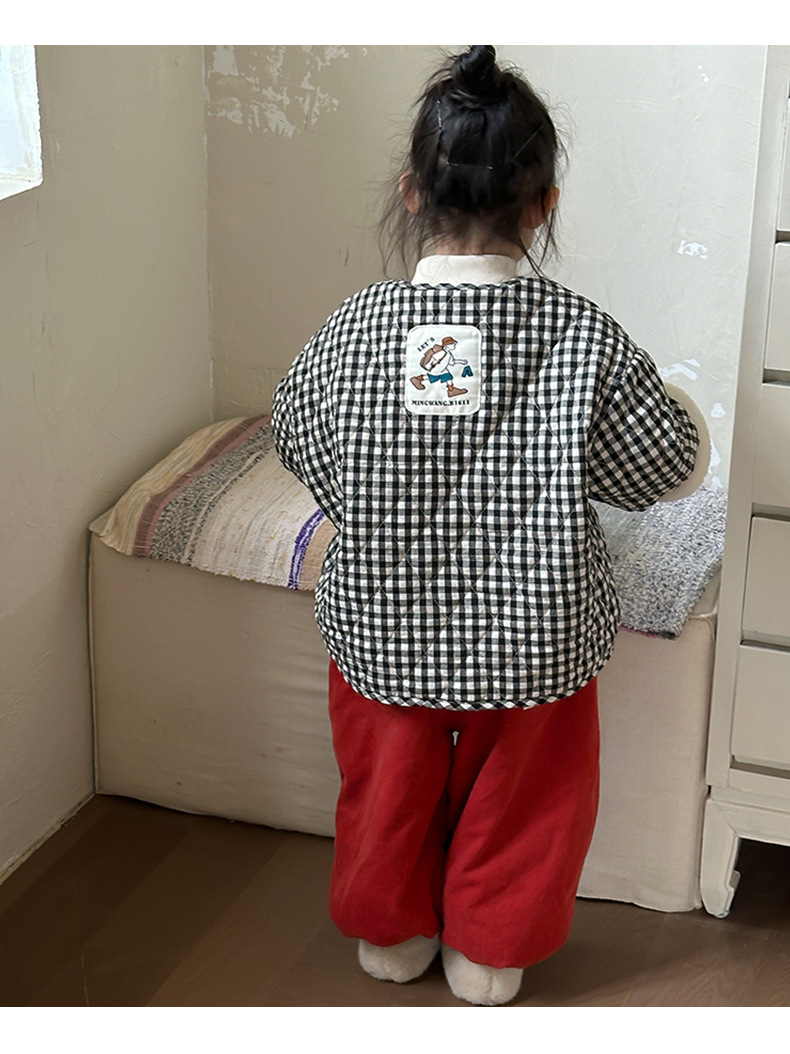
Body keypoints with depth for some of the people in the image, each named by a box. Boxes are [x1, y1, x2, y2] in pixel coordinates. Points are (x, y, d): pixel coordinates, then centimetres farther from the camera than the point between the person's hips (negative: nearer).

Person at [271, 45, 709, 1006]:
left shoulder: (353, 327, -15)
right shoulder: (585, 338, -19)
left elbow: (297, 443, 2)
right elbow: (673, 468, -8)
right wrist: (669, 400, 12)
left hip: (384, 634, 1)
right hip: (534, 642, -1)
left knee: (389, 790, 25)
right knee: (520, 800, 22)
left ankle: (392, 934, 45)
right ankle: (488, 956, 39)